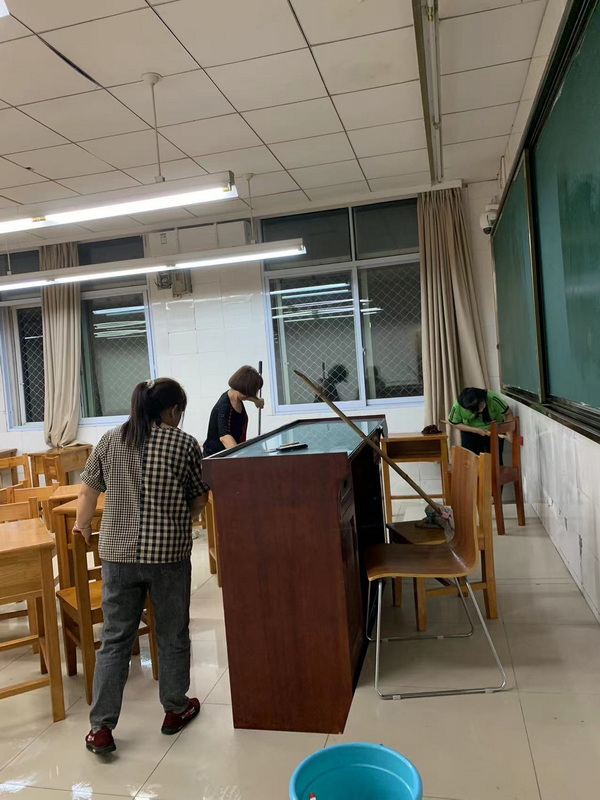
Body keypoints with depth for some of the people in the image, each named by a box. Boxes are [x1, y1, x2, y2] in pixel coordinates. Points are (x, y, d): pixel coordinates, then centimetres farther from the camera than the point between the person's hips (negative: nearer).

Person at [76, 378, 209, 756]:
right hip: (168, 554, -3)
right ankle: (175, 711, 31)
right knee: (172, 636, 14)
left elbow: (89, 491, 12)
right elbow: (199, 501, 0)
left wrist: (82, 525, 31)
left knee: (115, 639, 13)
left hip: (117, 553, 3)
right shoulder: (185, 444, -7)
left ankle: (101, 728, 17)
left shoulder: (110, 441, 3)